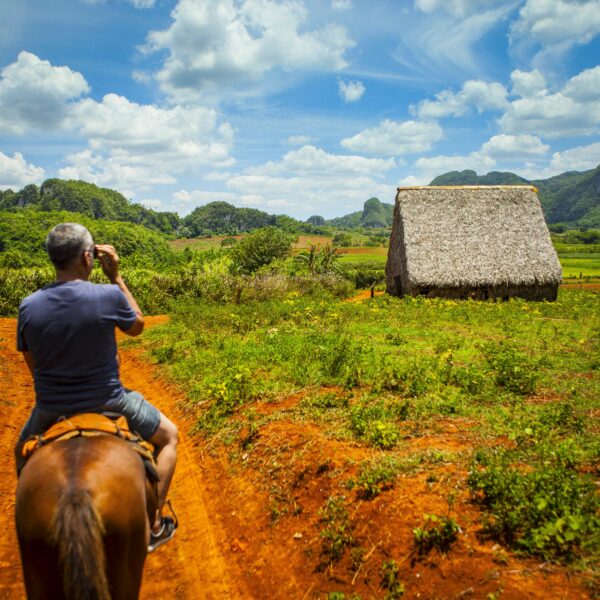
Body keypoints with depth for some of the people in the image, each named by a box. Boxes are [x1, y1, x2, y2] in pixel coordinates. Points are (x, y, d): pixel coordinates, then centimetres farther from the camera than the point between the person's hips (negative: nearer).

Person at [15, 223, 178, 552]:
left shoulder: (28, 306, -10)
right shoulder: (108, 296, -20)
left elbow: (33, 365, 2)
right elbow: (137, 326, 1)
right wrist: (115, 276, -1)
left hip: (51, 410, 3)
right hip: (106, 403, -3)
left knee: (22, 449, 38)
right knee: (169, 436, 22)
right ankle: (154, 525, 22)